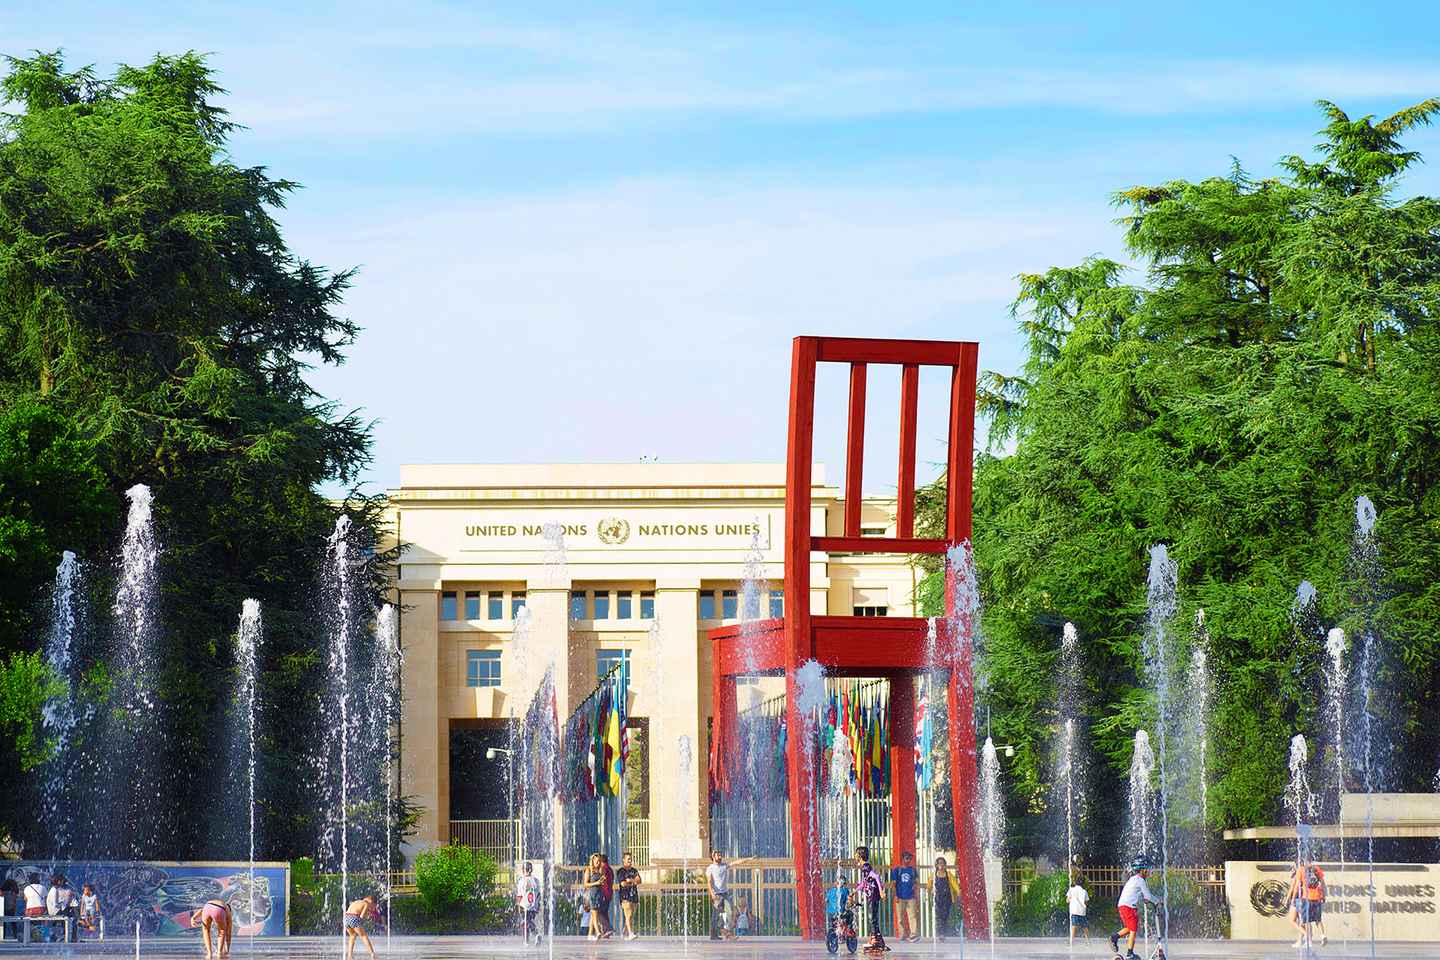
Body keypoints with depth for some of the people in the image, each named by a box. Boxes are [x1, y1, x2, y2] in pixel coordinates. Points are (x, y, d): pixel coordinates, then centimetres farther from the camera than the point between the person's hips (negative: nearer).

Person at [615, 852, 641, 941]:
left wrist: (630, 880, -11)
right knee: (628, 915, -15)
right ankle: (630, 933, -23)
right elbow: (623, 884, -11)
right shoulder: (620, 871, 0)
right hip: (625, 896, -6)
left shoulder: (634, 871, 18)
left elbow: (639, 880, 4)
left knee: (631, 917, 6)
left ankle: (626, 934, 13)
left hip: (634, 896, 6)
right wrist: (633, 883, -1)